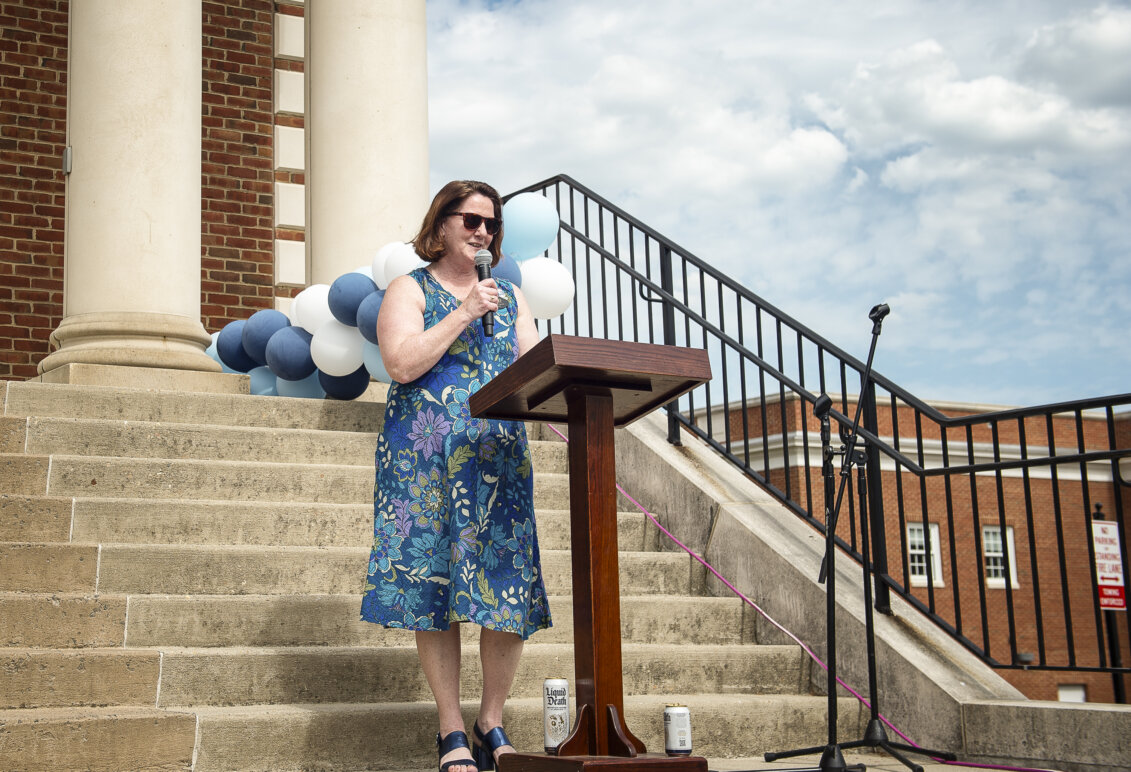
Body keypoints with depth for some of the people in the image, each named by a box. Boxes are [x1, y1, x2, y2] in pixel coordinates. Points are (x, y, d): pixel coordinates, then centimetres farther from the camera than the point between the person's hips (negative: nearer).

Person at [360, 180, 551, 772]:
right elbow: (401, 364, -11)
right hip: (426, 460, -3)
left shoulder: (509, 295, 19)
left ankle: (492, 722, 10)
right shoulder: (409, 289, 5)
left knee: (507, 589, -3)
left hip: (501, 457, 4)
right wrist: (465, 313, -11)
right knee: (434, 588, -3)